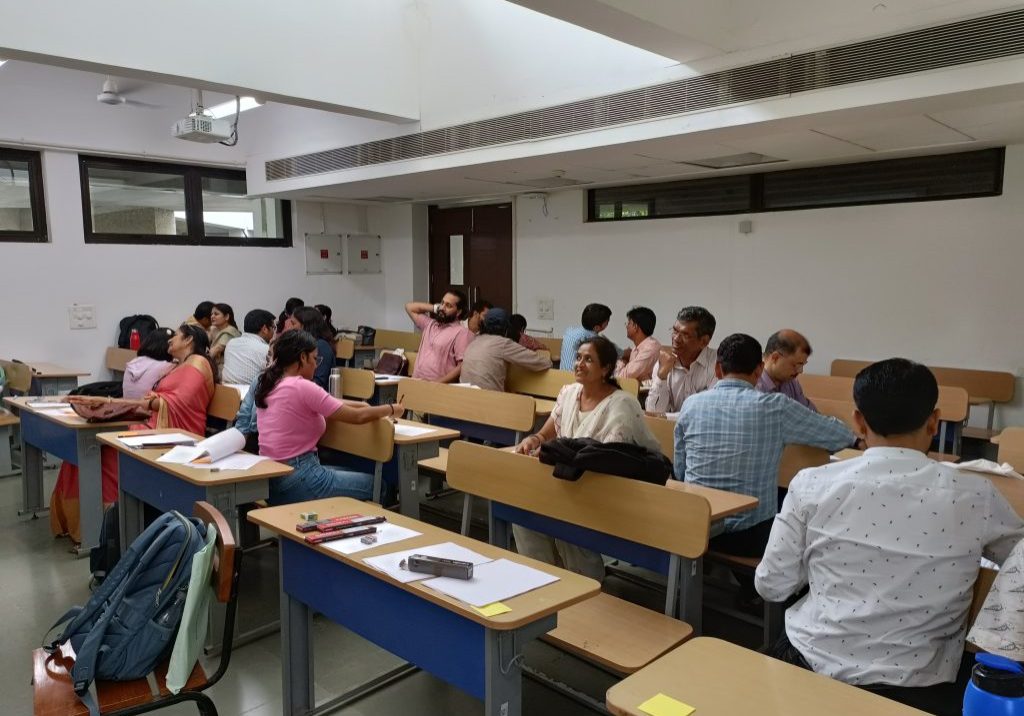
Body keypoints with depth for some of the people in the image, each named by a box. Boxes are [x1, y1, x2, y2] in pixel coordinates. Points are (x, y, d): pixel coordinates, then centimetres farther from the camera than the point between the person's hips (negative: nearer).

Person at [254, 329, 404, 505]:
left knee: (354, 474, 24)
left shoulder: (269, 384, 7)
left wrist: (363, 405, 11)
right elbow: (358, 416, -14)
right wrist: (392, 409, 2)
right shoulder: (302, 387, -19)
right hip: (295, 480, -9)